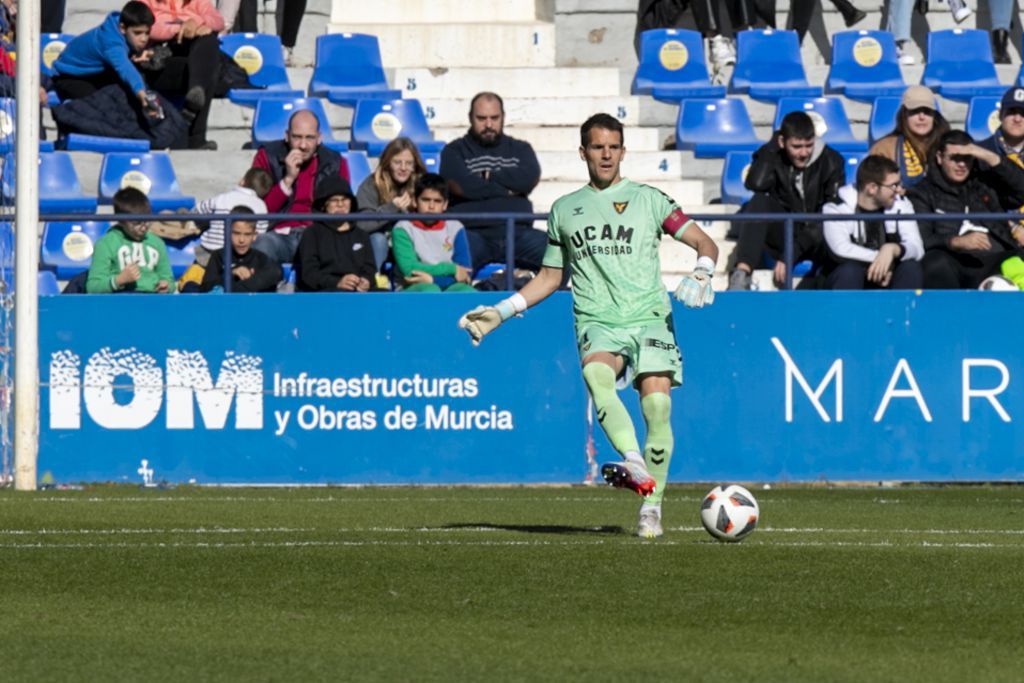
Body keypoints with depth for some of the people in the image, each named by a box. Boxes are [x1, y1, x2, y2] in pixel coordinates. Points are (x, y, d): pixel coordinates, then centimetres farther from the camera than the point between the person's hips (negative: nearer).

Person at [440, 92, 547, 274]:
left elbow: (530, 178, 1)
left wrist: (490, 176, 3)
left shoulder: (520, 149, 22)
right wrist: (508, 191, 2)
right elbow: (460, 185, -6)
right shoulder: (455, 151, 14)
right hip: (474, 233, -3)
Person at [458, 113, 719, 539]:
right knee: (596, 374, -34)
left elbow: (704, 243, 11)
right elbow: (550, 277, 30)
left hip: (649, 317, -1)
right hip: (597, 323, 1)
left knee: (656, 404, -20)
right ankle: (634, 465, -50)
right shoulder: (564, 210, 21)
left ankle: (651, 505, -8)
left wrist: (701, 275, -10)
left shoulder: (648, 199, 12)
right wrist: (500, 313, 22)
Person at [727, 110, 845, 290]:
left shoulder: (831, 162, -6)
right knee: (760, 201, -29)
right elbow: (756, 184, -25)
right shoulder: (771, 157, -3)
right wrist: (773, 146, -14)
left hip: (815, 241, -1)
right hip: (783, 236, 1)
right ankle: (741, 274, -40)